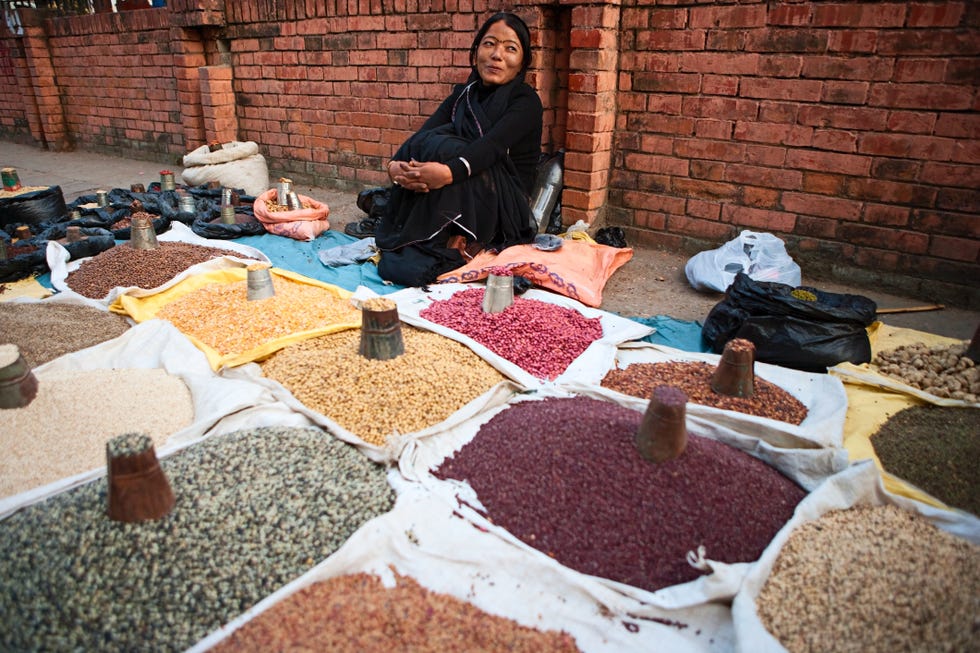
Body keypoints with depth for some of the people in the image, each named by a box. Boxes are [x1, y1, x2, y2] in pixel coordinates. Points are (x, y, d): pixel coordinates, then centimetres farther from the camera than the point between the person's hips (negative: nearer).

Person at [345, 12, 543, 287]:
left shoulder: (526, 101, -5)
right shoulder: (462, 94, 10)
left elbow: (492, 145, -25)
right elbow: (422, 135, -6)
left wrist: (450, 171, -44)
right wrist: (395, 165, -28)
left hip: (503, 208, -4)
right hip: (457, 207, 5)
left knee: (441, 149, -28)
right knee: (430, 143, -22)